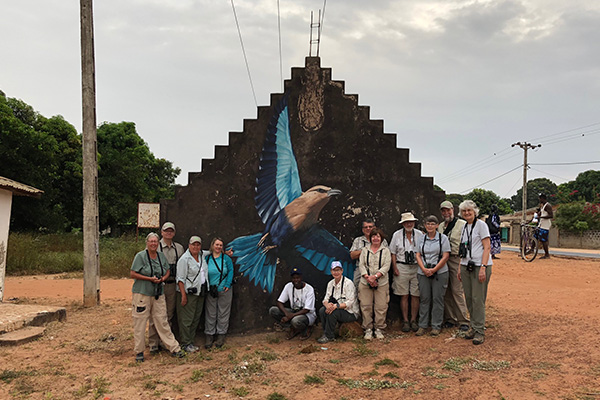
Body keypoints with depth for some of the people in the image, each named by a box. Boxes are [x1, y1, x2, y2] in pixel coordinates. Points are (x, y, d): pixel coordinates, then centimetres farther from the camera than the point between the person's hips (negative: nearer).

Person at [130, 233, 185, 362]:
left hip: (158, 294, 4)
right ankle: (139, 351, 14)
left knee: (163, 322, 7)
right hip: (142, 293, -4)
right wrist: (150, 279, -16)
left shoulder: (162, 256, 9)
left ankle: (174, 348, 11)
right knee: (140, 323, 2)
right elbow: (132, 274, -9)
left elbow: (168, 271, 20)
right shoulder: (140, 256, -7)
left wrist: (163, 278, -2)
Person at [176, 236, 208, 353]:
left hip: (200, 293, 7)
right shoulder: (184, 259, -11)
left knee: (196, 319, 12)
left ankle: (191, 342, 21)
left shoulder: (202, 255, 10)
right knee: (186, 319, -3)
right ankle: (185, 344, 7)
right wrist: (183, 295, -18)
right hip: (188, 293, -7)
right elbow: (180, 279, -13)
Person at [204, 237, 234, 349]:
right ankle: (209, 336, 15)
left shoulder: (226, 258, 0)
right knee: (210, 314, 5)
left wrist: (228, 284, -8)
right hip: (210, 291, 0)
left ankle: (221, 336, 17)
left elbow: (231, 271, 0)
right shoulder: (207, 258, 2)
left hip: (224, 290, 0)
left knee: (223, 314, 6)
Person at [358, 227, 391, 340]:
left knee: (381, 307, -1)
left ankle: (379, 329, 12)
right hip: (365, 283, 1)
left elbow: (386, 266, -3)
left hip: (382, 283, -1)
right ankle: (368, 329, 10)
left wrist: (375, 276, -16)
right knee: (366, 306, 0)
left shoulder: (385, 250, 7)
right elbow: (361, 265, 4)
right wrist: (367, 277, -12)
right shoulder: (365, 250, 12)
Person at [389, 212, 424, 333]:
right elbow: (393, 253, 7)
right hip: (402, 267, -1)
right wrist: (395, 268, -2)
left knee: (415, 295, 1)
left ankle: (413, 320, 11)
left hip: (416, 267, 1)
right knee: (404, 296, 1)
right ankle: (405, 321, 9)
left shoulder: (419, 234, 6)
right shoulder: (397, 235, 4)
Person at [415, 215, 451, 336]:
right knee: (424, 299, 5)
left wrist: (434, 270, -12)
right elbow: (418, 255, 8)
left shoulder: (443, 238, 1)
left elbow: (445, 256, -5)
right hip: (423, 273, 3)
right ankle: (422, 326, 12)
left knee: (438, 299, 0)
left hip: (440, 272, -2)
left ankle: (436, 326, 10)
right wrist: (424, 269, -9)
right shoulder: (421, 239, 11)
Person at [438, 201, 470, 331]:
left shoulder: (462, 224, -5)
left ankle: (463, 320, 2)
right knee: (446, 291, 9)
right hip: (442, 260, 6)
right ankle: (450, 319, 18)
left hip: (456, 260, -6)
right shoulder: (440, 226, 16)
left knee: (457, 291, -7)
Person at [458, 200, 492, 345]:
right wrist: (460, 268, 14)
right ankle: (473, 326, 19)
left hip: (479, 266, -6)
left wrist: (483, 267, -18)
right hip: (466, 267, 7)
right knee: (469, 298, 8)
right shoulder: (464, 227, 15)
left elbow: (487, 247, -10)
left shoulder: (481, 225, -5)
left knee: (478, 299, -6)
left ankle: (480, 331, 2)